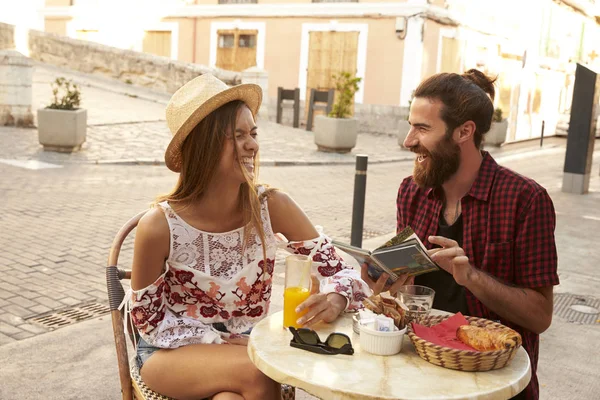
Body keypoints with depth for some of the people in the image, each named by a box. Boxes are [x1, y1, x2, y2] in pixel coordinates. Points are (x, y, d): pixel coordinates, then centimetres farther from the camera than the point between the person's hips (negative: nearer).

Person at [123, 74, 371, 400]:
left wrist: (335, 299, -32)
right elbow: (148, 320, -9)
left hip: (245, 345, 2)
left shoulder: (272, 206, -15)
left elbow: (338, 271, -10)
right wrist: (221, 341, -19)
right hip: (173, 350, -2)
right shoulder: (159, 225, -21)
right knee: (258, 374, -29)